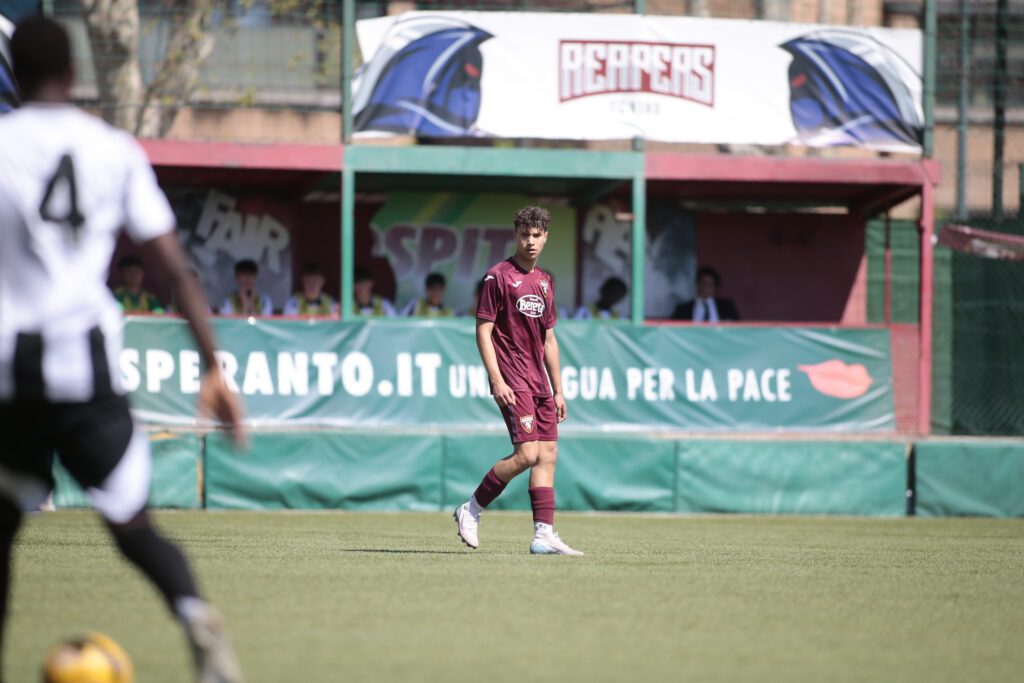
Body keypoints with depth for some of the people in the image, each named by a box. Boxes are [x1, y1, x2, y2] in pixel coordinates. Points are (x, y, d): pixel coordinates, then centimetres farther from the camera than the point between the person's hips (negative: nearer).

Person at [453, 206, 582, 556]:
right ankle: (471, 510, -1)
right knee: (527, 454, -15)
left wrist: (557, 390, 18)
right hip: (512, 380, -8)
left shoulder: (545, 282, 16)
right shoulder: (498, 277, -6)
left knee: (548, 454, 1)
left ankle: (544, 535, 0)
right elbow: (483, 330, -9)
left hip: (538, 381, 8)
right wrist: (496, 380, -17)